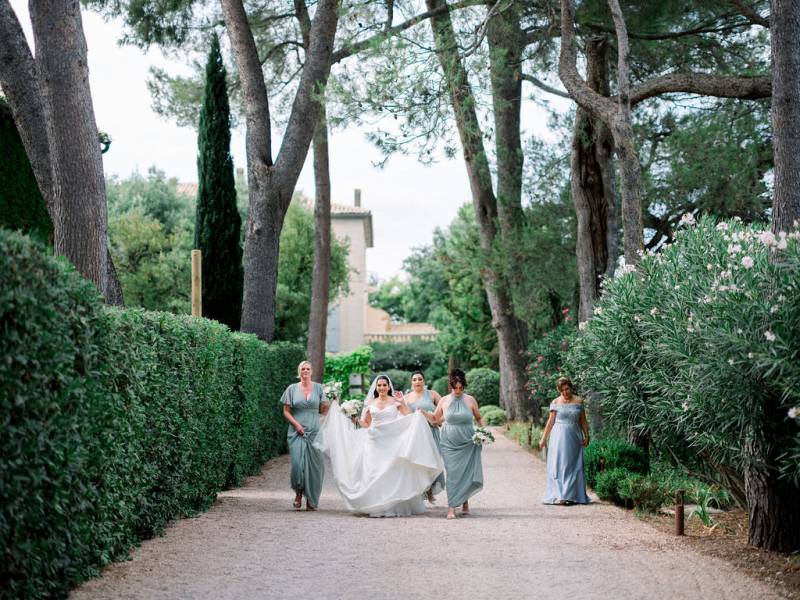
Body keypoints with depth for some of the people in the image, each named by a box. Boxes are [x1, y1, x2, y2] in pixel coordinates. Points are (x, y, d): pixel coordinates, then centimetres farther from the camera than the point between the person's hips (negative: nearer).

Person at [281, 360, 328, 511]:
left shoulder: (318, 388, 8)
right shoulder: (292, 389, 5)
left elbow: (323, 410, 9)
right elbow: (286, 411, 5)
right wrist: (296, 424, -10)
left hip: (314, 432, 1)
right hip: (297, 433, -1)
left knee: (313, 465, -2)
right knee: (298, 463, -13)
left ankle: (311, 501, 9)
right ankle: (298, 493, 10)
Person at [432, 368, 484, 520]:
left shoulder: (470, 400, 1)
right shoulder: (444, 401, 3)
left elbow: (479, 418, 12)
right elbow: (435, 419, 14)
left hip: (468, 443, 0)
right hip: (450, 443, 0)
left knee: (467, 473, 1)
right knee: (452, 473, -5)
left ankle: (465, 502, 22)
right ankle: (451, 507, -6)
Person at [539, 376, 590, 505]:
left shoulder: (578, 401, 4)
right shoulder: (555, 403, 0)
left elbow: (583, 420, 9)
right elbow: (550, 421, 3)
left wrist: (586, 436, 2)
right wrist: (544, 438, 3)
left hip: (574, 437, 2)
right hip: (559, 437, -2)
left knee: (573, 466, 4)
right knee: (558, 465, -5)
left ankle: (572, 495, 10)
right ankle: (559, 495, -6)